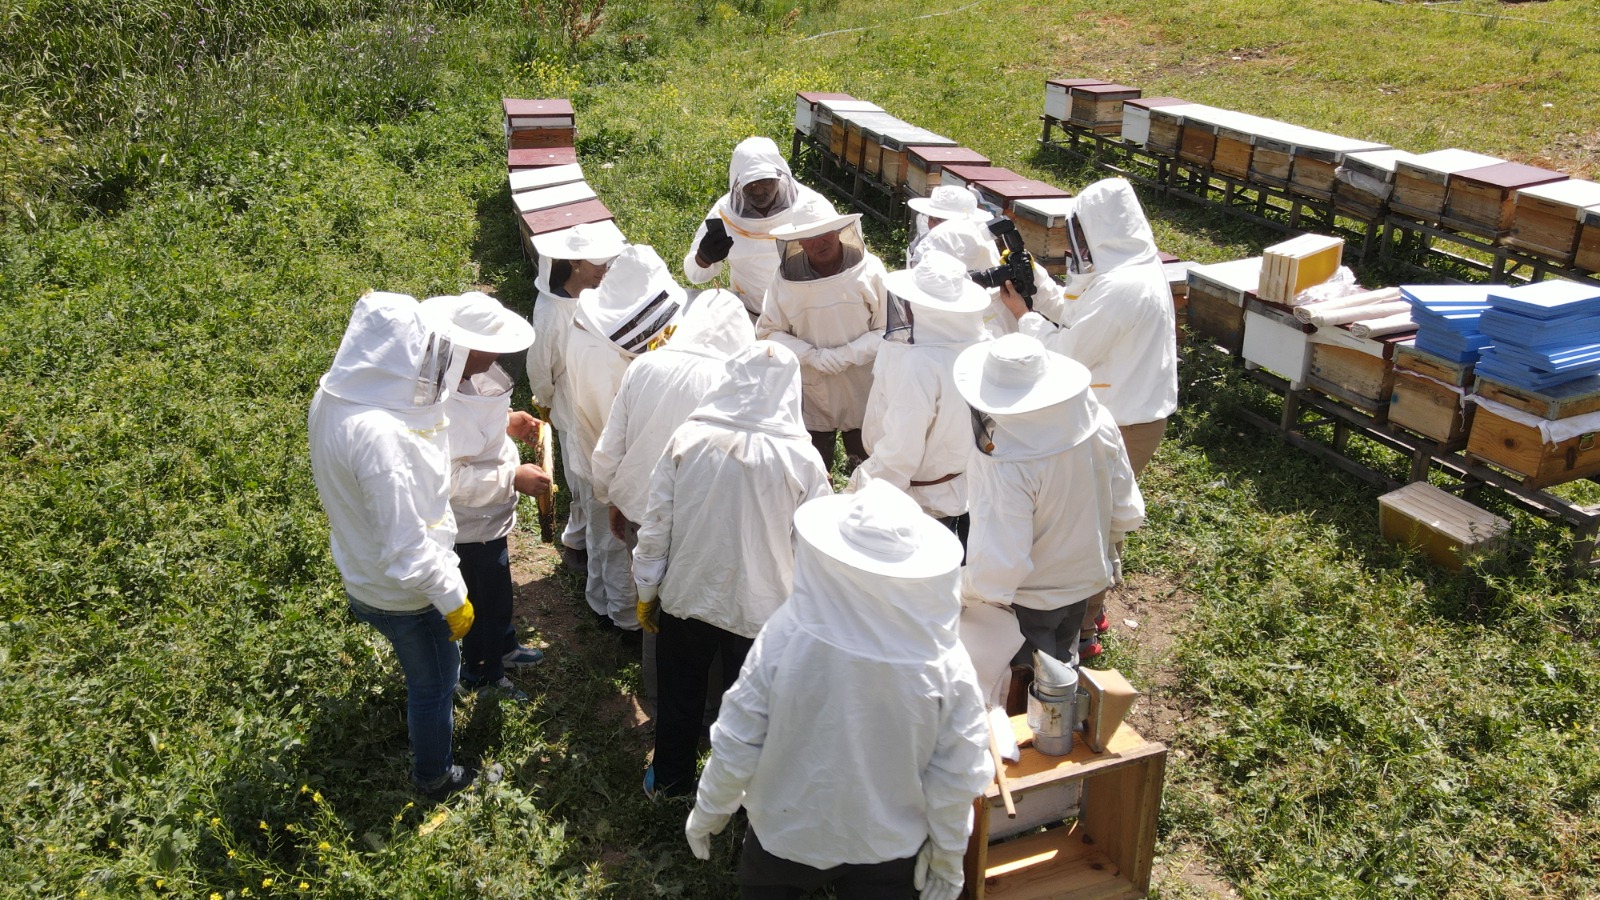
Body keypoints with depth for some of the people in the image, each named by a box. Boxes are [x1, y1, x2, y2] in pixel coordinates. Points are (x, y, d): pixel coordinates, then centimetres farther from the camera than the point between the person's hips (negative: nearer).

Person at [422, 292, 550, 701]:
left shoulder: (459, 372, -8)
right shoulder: (439, 402, -38)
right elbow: (449, 478, -36)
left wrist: (505, 421, 0)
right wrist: (513, 477, -30)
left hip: (485, 515, 9)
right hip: (470, 525, -9)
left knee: (496, 587, 31)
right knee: (485, 599, 16)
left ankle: (503, 647, 56)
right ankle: (484, 676, 41)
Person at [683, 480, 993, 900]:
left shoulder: (786, 635, -26)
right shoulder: (945, 664, -24)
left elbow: (736, 745, -16)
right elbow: (957, 778, -14)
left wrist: (707, 811, 3)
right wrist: (949, 854, 5)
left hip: (788, 833, 0)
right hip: (889, 849, 1)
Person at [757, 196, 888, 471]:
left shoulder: (868, 269, -11)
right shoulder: (786, 277, -10)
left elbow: (888, 328, -7)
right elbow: (769, 331, -3)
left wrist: (848, 355, -20)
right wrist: (813, 356, -16)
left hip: (863, 389, 0)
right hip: (811, 390, 1)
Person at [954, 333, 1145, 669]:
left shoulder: (1004, 465, -39)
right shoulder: (1098, 421, -20)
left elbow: (1000, 563, -35)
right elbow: (1125, 507, -5)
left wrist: (963, 589, -16)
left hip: (1029, 598, -6)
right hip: (1086, 578, 6)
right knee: (1062, 663, 32)